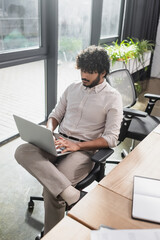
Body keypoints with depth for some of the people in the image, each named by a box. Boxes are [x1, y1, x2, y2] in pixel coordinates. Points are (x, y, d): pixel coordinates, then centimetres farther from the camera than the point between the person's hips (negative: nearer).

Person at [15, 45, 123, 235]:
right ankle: (72, 194, -36)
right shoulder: (73, 88, 13)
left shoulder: (112, 98, -3)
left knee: (52, 188, -28)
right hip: (59, 143, 5)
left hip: (84, 151, -5)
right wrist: (48, 131, -5)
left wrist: (77, 146, -18)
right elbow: (56, 114, 19)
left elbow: (111, 139, -8)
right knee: (22, 151, -25)